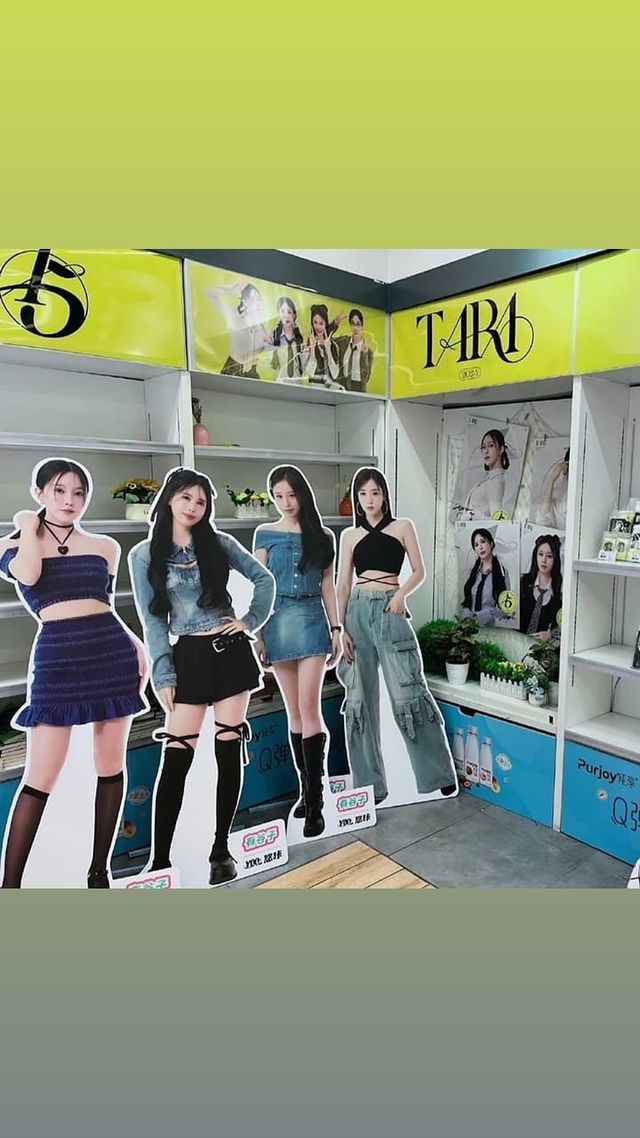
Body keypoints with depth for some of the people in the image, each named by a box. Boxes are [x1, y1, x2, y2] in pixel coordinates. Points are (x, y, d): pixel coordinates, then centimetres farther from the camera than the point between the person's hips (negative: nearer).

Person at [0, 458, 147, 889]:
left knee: (111, 765, 8)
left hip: (114, 653, 3)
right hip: (56, 659, -2)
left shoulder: (105, 547, 11)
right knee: (42, 777, -3)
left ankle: (100, 870, 24)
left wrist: (135, 643, 3)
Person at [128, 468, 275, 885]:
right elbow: (152, 620, 0)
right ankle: (160, 858, 12)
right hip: (189, 657, -1)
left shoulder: (219, 543, 3)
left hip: (232, 651, 1)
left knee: (230, 749, 5)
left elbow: (264, 578, 11)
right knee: (177, 756, -2)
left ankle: (222, 849, 20)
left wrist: (251, 620, 0)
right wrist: (163, 675, -3)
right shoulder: (144, 555, 1)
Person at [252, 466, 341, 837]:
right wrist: (257, 632, -1)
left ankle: (315, 800, -2)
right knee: (294, 711, 8)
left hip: (312, 621, -1)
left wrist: (336, 629, 5)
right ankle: (307, 790, 21)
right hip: (278, 622, 1)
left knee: (309, 708, -8)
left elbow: (328, 586, 9)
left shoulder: (323, 537, 7)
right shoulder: (266, 534, 5)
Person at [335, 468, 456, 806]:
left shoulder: (403, 527, 7)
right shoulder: (350, 535, 11)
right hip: (358, 613, 3)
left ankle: (439, 773, 11)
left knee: (407, 693, -5)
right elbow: (343, 585, 7)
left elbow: (419, 572, 7)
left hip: (390, 611, -2)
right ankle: (369, 784, 15)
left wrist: (401, 593, -12)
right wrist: (340, 629, -1)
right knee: (360, 697, 4)